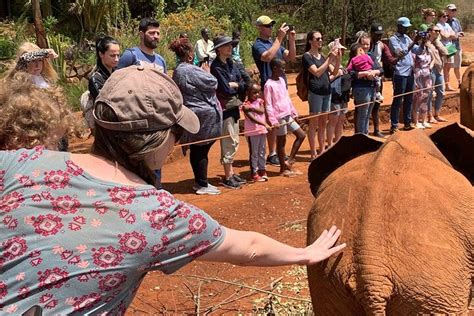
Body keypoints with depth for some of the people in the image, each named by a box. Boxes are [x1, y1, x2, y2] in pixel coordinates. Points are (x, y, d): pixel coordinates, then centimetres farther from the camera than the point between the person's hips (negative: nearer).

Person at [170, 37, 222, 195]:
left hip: (193, 116, 10)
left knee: (197, 150, 15)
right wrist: (207, 72, 1)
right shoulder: (190, 70, -21)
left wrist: (202, 72, 6)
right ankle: (202, 185, 5)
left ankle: (200, 181, 24)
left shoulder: (178, 71, 11)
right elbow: (212, 83, -16)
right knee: (202, 150, -2)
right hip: (204, 115, -10)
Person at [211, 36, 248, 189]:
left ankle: (231, 173, 23)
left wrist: (233, 85, -12)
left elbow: (243, 84, 7)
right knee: (229, 142, -5)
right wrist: (237, 85, -2)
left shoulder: (230, 64, 11)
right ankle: (227, 177, 3)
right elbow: (225, 89, -18)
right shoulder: (216, 66, -13)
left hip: (234, 106, 8)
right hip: (224, 107, -8)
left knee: (234, 141, 13)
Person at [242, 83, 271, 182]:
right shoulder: (246, 105, -11)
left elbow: (262, 111, -11)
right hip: (252, 132, -5)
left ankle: (262, 170, 26)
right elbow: (252, 118, -22)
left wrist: (252, 108, -20)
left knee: (262, 152, 14)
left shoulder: (260, 101, 7)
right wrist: (264, 124, -30)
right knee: (254, 153, 1)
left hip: (262, 131, 6)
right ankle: (254, 174, 8)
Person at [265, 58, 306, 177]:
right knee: (281, 142, 2)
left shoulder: (282, 80, 11)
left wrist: (293, 112, 16)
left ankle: (289, 162, 14)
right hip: (279, 117, -9)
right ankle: (283, 168, 15)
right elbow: (268, 105, -15)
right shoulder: (269, 85, -14)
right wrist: (273, 120, -20)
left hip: (288, 115, 9)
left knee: (301, 135, 10)